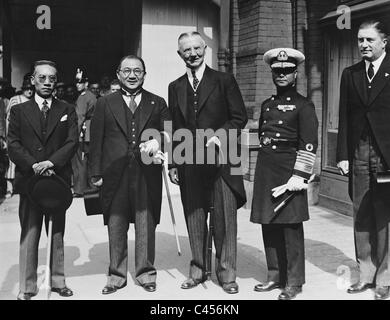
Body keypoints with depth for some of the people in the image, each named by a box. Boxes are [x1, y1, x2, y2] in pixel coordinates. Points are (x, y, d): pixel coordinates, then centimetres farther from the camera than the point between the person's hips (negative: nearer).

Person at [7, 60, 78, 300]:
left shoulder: (67, 111, 9)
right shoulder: (19, 111, 8)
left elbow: (73, 142, -1)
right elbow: (13, 145, 0)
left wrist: (51, 162, -16)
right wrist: (34, 166, -14)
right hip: (28, 181, -1)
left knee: (57, 234, 9)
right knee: (29, 235, 2)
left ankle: (58, 282, 19)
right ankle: (27, 287, 10)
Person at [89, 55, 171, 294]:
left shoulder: (157, 103, 10)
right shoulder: (105, 104, 8)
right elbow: (96, 140, 5)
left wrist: (158, 141, -18)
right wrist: (96, 173, 0)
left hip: (147, 175, 0)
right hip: (115, 175, 0)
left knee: (146, 226, 7)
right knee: (116, 227, 7)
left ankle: (146, 273, 22)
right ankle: (117, 275, 21)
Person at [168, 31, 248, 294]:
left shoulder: (224, 81, 3)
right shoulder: (175, 88, 13)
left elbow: (240, 117, 1)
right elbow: (175, 128, 14)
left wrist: (219, 135, -14)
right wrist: (173, 164, 9)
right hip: (189, 163, 3)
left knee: (225, 218, 0)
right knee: (194, 219, 8)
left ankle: (227, 273, 12)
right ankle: (198, 270, 21)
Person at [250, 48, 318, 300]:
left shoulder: (303, 105, -3)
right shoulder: (267, 105, 15)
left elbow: (309, 144, -9)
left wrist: (300, 176, -15)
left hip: (289, 171, -6)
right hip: (265, 170, 6)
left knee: (291, 227, -1)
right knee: (269, 225, 10)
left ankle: (294, 282, 10)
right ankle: (275, 276, 23)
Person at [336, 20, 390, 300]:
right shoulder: (350, 74, 12)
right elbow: (344, 117, 10)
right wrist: (343, 155, 4)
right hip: (358, 154, 4)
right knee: (361, 217, 8)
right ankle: (366, 274, 19)